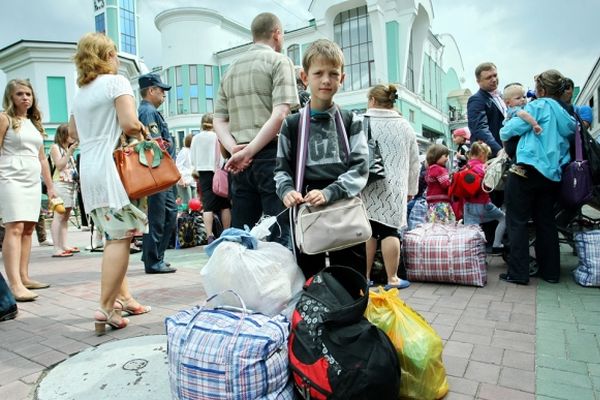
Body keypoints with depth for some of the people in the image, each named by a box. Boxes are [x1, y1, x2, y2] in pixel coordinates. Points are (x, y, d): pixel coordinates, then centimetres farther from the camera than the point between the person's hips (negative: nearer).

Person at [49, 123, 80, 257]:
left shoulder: (69, 149, 22)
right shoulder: (55, 147, -1)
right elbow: (59, 165, -12)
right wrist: (70, 152, -14)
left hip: (71, 184, 8)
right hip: (61, 184, -8)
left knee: (66, 216, 8)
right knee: (59, 216, -11)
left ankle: (64, 245, 12)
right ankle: (57, 249, -13)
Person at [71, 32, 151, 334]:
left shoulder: (80, 92, 19)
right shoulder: (116, 82, -3)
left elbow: (73, 131, 27)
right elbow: (129, 123, -16)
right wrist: (141, 134, 3)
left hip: (88, 170, 8)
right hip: (112, 168, -8)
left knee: (113, 237, 11)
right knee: (119, 238, -7)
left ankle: (124, 298, 16)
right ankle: (107, 307, -8)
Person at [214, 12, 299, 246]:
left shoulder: (231, 69, 19)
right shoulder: (279, 61, 0)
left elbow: (218, 120, 12)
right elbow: (280, 115, -14)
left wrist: (234, 149, -2)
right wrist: (249, 151, -13)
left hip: (240, 161, 6)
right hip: (271, 156, -6)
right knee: (280, 235, -4)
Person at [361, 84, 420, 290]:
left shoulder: (361, 123, 1)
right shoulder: (405, 126, 10)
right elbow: (414, 162, 15)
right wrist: (411, 189, 22)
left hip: (366, 186, -1)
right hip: (393, 188, 1)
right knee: (389, 230, 3)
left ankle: (364, 277, 11)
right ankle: (392, 278, 7)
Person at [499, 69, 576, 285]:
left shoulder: (539, 106, -5)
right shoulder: (568, 115, 15)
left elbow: (509, 130, -7)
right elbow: (569, 140, 22)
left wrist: (503, 133, 14)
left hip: (529, 169, -7)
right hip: (552, 174, 7)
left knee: (517, 221, -1)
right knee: (546, 222, 14)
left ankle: (518, 273, 0)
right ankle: (550, 271, 20)